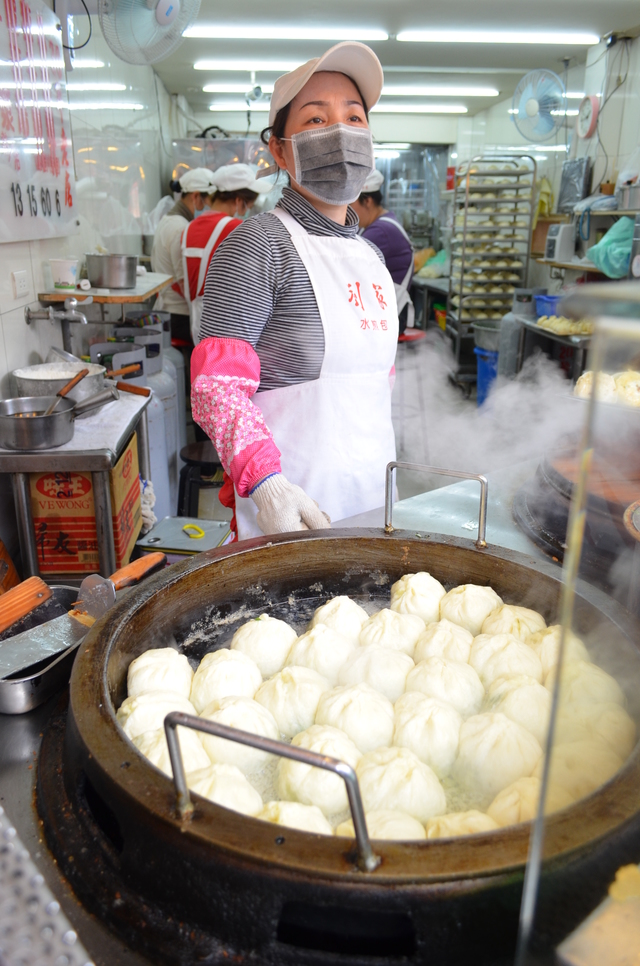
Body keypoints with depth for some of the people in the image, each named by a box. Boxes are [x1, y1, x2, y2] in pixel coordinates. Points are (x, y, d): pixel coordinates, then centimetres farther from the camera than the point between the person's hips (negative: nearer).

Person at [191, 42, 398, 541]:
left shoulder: (373, 254, 13)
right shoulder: (260, 243, -11)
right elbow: (217, 387, -16)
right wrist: (264, 481, -30)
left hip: (372, 497, 7)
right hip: (289, 502, -7)